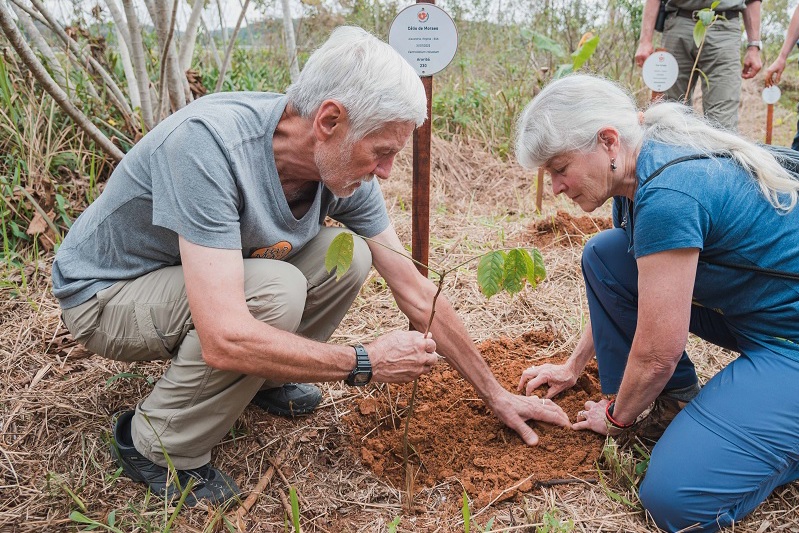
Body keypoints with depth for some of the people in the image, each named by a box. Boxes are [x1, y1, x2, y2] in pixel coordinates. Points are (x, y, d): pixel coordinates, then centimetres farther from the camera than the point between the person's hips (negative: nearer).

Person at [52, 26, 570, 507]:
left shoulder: (346, 170, -16)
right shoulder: (207, 143, -37)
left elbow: (416, 292, -8)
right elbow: (225, 339, -41)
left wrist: (498, 394, -3)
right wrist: (366, 363, -29)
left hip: (211, 271, 6)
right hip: (107, 290, -5)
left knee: (346, 257, -14)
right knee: (275, 292, -32)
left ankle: (259, 376, 10)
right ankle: (157, 445, -8)